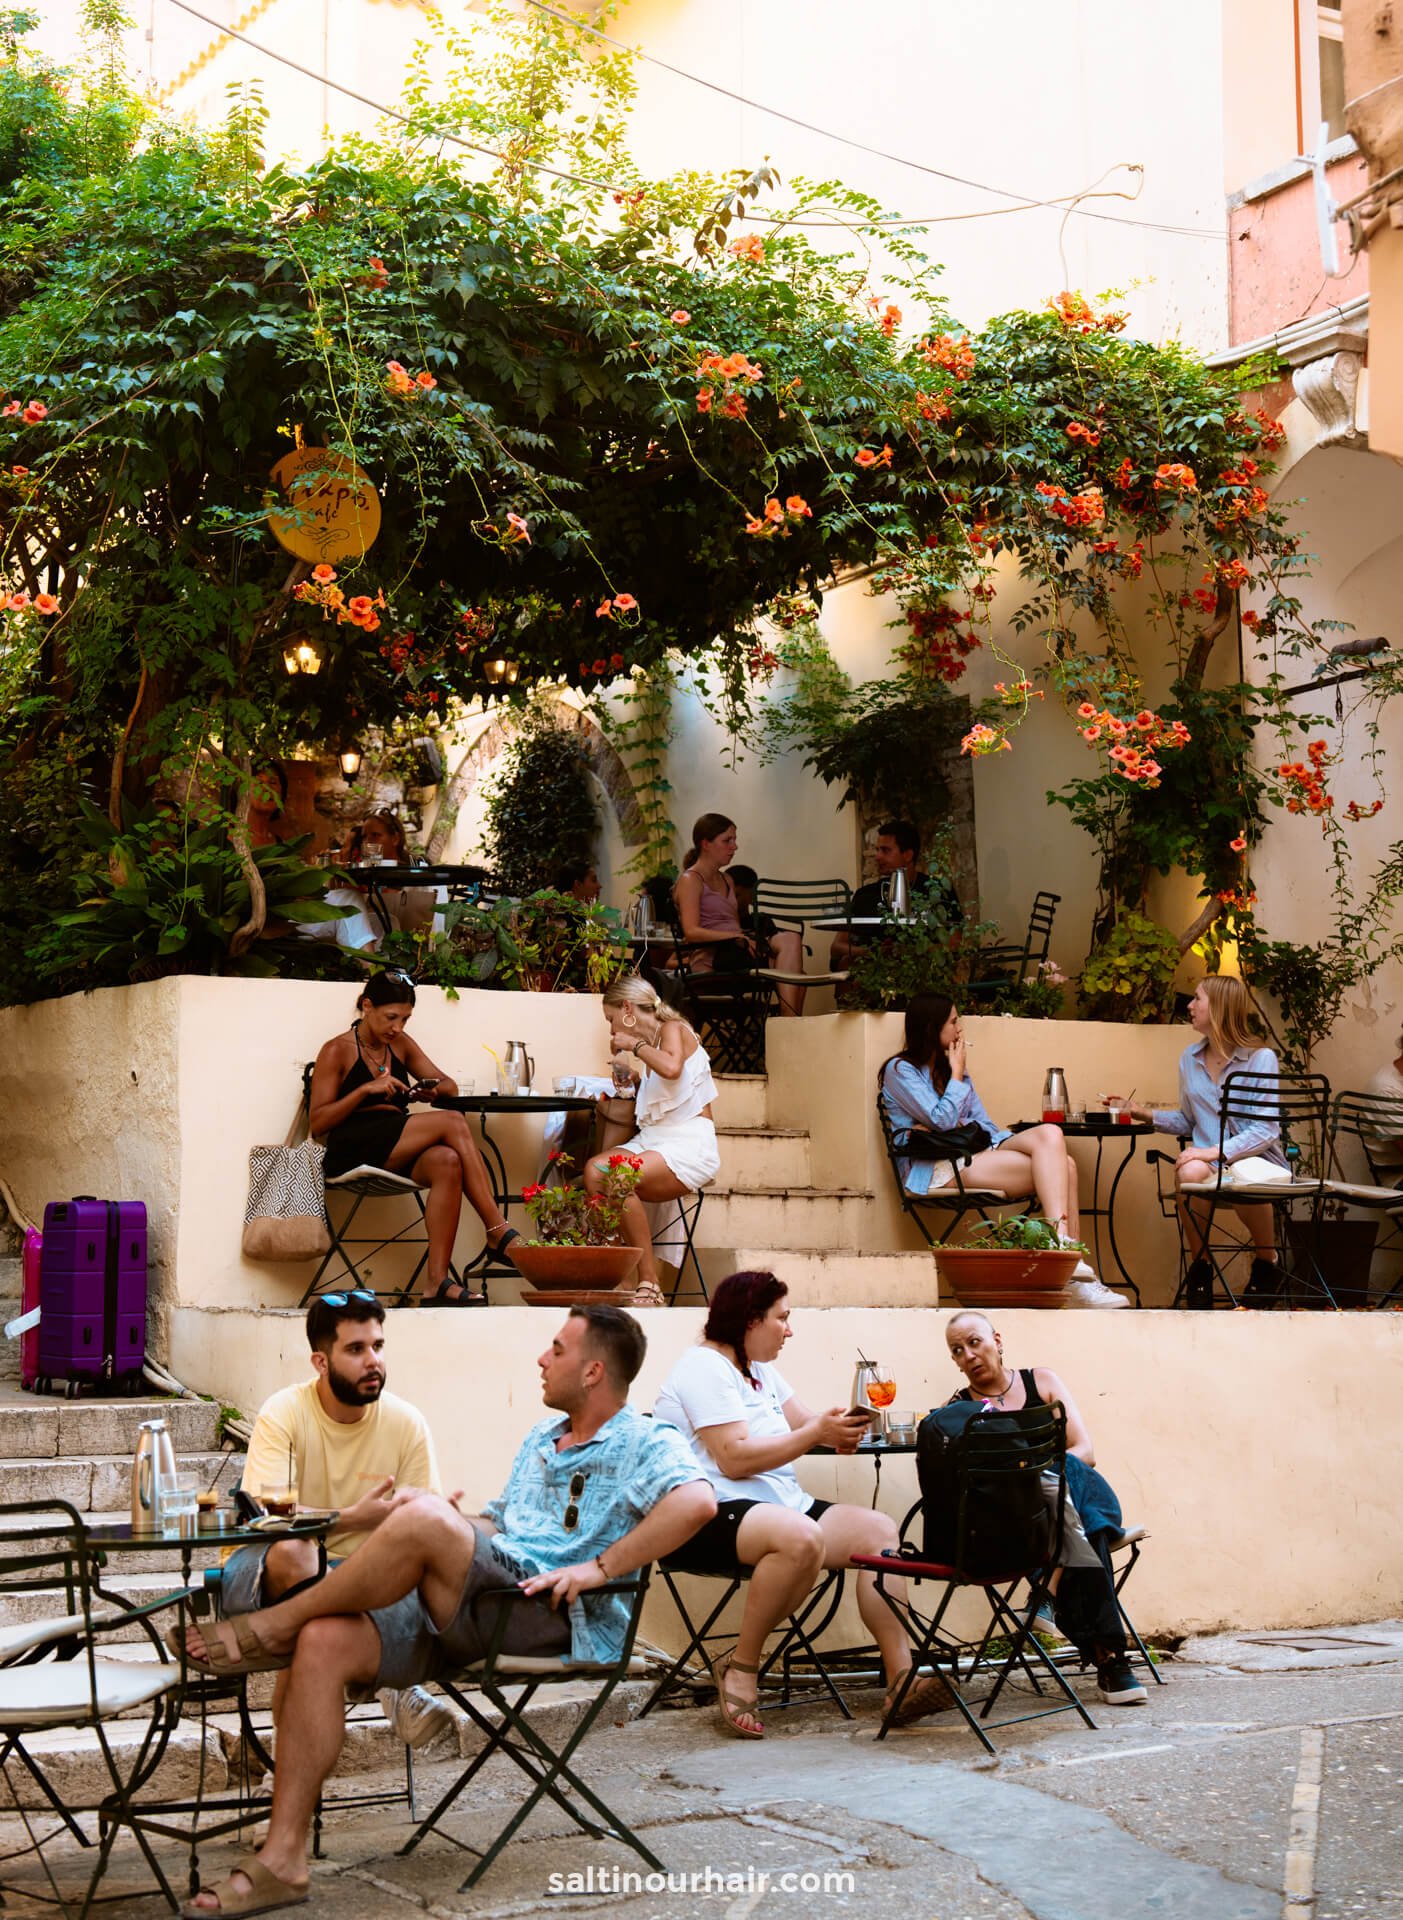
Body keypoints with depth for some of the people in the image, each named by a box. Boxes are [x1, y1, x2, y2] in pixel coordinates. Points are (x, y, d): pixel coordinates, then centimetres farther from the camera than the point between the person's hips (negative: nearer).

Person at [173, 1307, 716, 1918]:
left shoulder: (643, 1444, 2)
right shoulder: (539, 1440, 30)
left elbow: (697, 1500, -19)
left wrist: (600, 1567, -21)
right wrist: (460, 1520, 14)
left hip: (557, 1618, -8)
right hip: (464, 1612, 8)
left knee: (424, 1520, -32)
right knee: (325, 1642, -17)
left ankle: (271, 1628, -11)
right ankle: (282, 1860, -16)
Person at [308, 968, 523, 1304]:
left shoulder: (401, 1045, 21)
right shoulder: (337, 1051, 4)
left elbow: (450, 1085, 23)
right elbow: (317, 1122, -3)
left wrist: (433, 1090, -2)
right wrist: (366, 1090, -15)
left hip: (397, 1156, 6)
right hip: (352, 1153, -5)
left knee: (447, 1163, -32)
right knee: (451, 1123, -25)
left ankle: (438, 1281, -37)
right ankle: (498, 1232, -26)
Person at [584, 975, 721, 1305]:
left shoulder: (672, 1029, -2)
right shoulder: (650, 1045, 21)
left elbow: (671, 1067, -26)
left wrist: (635, 1045, -12)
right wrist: (634, 1079, 14)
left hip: (689, 1145, -8)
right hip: (652, 1140, 8)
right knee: (594, 1169, -20)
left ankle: (649, 1284, -25)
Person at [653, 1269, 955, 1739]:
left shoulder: (762, 1371, 22)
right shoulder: (704, 1367, -10)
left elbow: (803, 1423, 17)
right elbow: (734, 1458, -19)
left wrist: (837, 1429, -7)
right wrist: (815, 1433, -15)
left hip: (779, 1505, 10)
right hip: (709, 1518, -10)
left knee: (878, 1528, -8)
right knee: (802, 1537, -38)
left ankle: (901, 1678, -15)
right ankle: (741, 1668, -20)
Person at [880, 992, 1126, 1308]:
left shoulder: (950, 1066, 27)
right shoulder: (900, 1070, 2)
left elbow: (985, 1125, 22)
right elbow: (942, 1121, -11)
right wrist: (957, 1075, 2)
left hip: (973, 1156, 7)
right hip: (935, 1171, -7)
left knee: (1057, 1150, -22)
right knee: (1050, 1167, -25)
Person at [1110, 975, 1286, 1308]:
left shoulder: (1261, 1059, -5)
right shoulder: (1190, 1059, 13)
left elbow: (1266, 1130, -11)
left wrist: (1216, 1151, -24)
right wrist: (1142, 1113, 9)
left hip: (1256, 1159, -3)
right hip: (1210, 1160, 3)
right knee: (1189, 1172, -36)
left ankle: (1266, 1261, -10)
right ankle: (1199, 1265, -13)